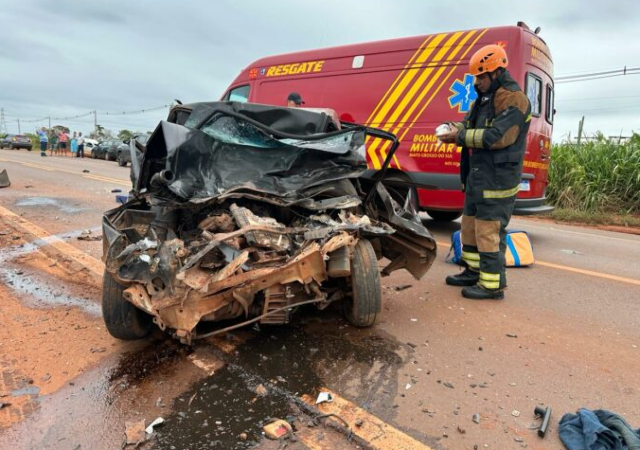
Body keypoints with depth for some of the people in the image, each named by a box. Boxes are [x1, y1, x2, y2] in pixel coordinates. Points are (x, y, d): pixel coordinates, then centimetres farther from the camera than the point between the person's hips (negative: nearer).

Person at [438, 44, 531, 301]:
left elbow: (498, 137, -22)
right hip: (478, 174, 10)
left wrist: (460, 136, -17)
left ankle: (493, 285, 2)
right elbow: (471, 124, 22)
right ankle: (474, 271, 30)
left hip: (497, 179, -10)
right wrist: (455, 129, -1)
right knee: (470, 224, 16)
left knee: (489, 230, -8)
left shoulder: (513, 99, -12)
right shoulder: (485, 98, 17)